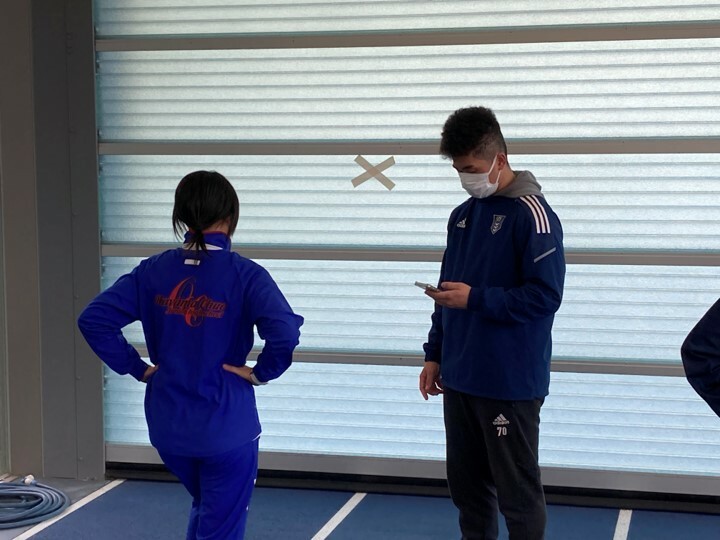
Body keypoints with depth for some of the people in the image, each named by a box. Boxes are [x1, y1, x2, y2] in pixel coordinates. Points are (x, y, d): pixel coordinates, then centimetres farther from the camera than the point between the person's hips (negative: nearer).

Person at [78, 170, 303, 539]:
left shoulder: (153, 271, -2)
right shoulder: (245, 275, -14)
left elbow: (93, 320, -4)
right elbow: (286, 333, -27)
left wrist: (137, 368, 1)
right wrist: (262, 373, -10)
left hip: (168, 425, 5)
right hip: (226, 428, -4)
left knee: (205, 508, 30)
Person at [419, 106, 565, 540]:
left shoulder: (532, 214, -11)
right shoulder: (463, 215, 12)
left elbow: (545, 296, -17)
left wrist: (475, 299, -19)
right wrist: (435, 354, 13)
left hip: (510, 383, -7)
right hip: (459, 378, 7)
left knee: (517, 491, 2)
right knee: (467, 485, 15)